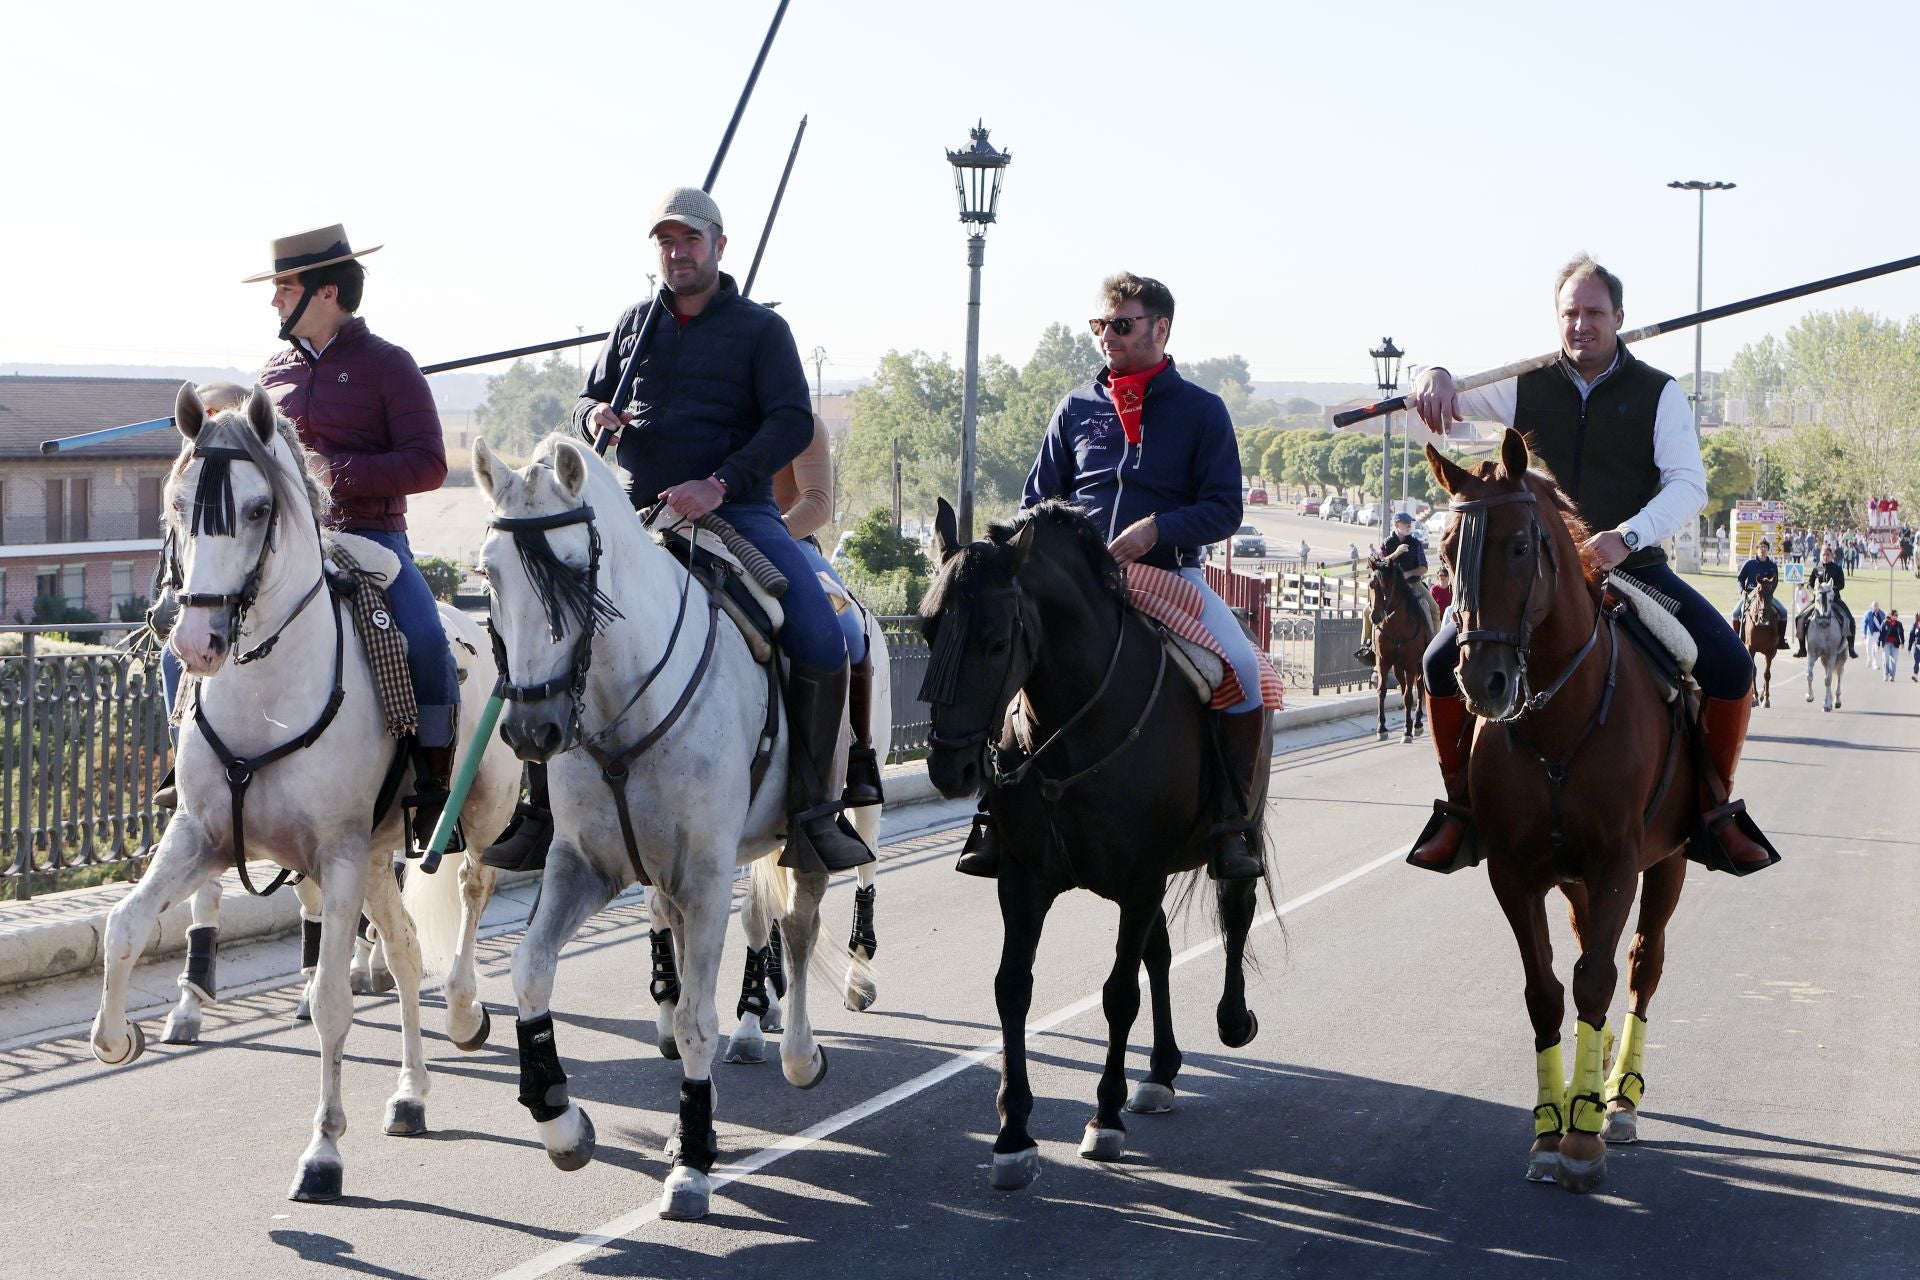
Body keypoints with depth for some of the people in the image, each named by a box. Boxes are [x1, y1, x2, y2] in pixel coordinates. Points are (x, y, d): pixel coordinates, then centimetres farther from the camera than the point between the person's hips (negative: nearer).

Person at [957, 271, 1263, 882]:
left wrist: (1156, 527, -19)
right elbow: (1036, 499, 17)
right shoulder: (1077, 408, 12)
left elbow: (1223, 510, -2)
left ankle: (1233, 820, -13)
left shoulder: (1201, 410, 4)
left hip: (1171, 573, -2)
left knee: (1242, 666, -27)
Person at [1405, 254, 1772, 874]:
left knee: (1730, 665, -19)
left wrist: (1627, 536, -26)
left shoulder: (1658, 393, 0)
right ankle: (1459, 802, 1)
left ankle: (1717, 803, 3)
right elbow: (1450, 394, 8)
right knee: (1443, 661, -19)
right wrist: (1435, 378, -19)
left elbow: (1689, 485, -8)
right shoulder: (1528, 386, 4)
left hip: (1632, 565, -1)